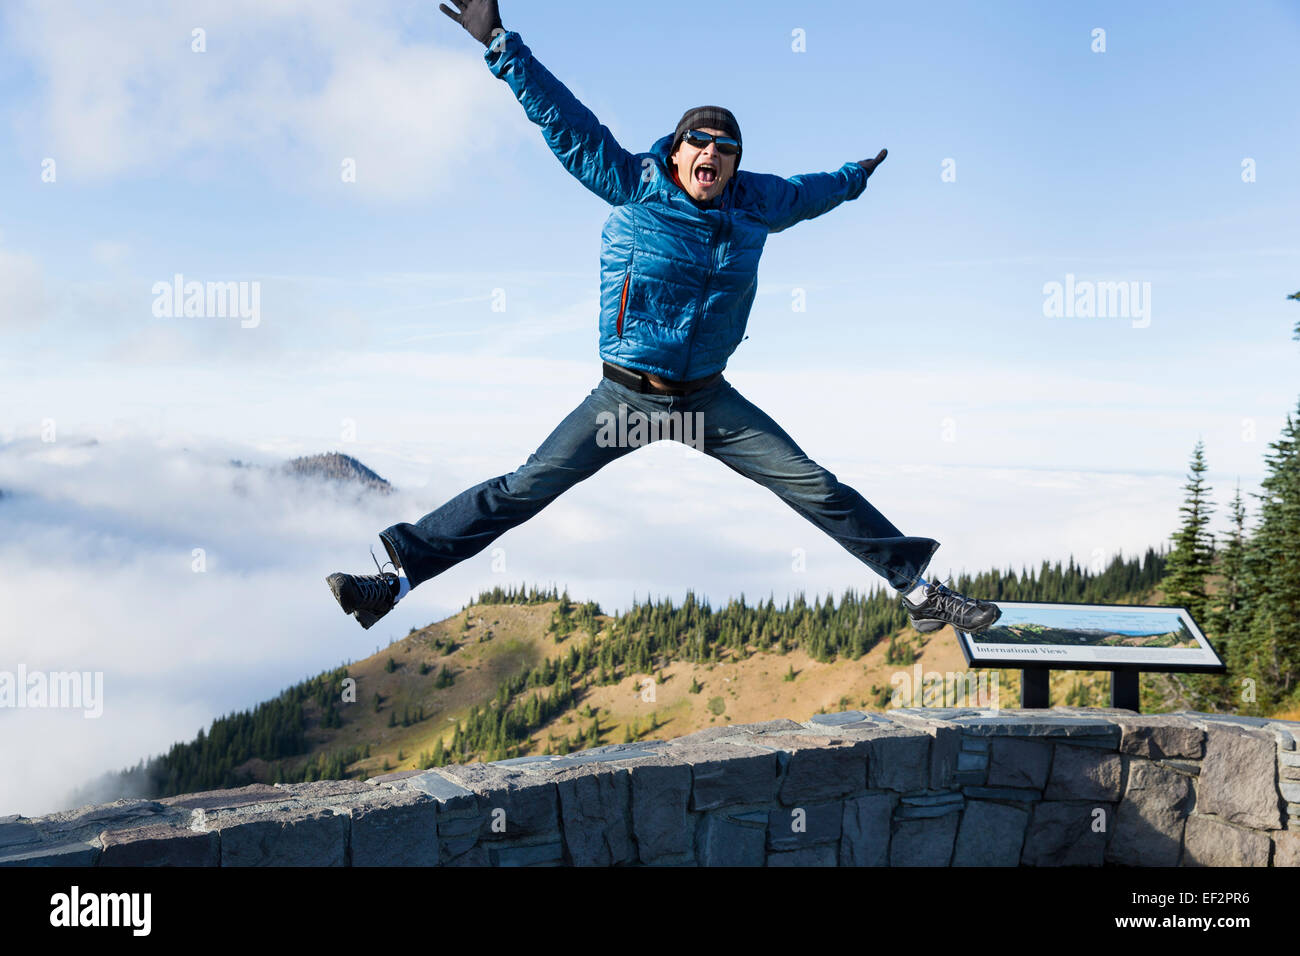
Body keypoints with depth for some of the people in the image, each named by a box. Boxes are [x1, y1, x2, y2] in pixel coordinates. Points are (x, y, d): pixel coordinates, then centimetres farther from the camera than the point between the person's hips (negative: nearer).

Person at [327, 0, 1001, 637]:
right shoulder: (635, 186, -7)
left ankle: (918, 589, 9)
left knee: (816, 489, -2)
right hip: (624, 396, -2)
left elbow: (808, 191, 26)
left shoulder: (757, 203, 2)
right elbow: (563, 118, -7)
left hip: (710, 400, 3)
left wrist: (856, 176, 44)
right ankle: (399, 575, -4)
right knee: (524, 490, -9)